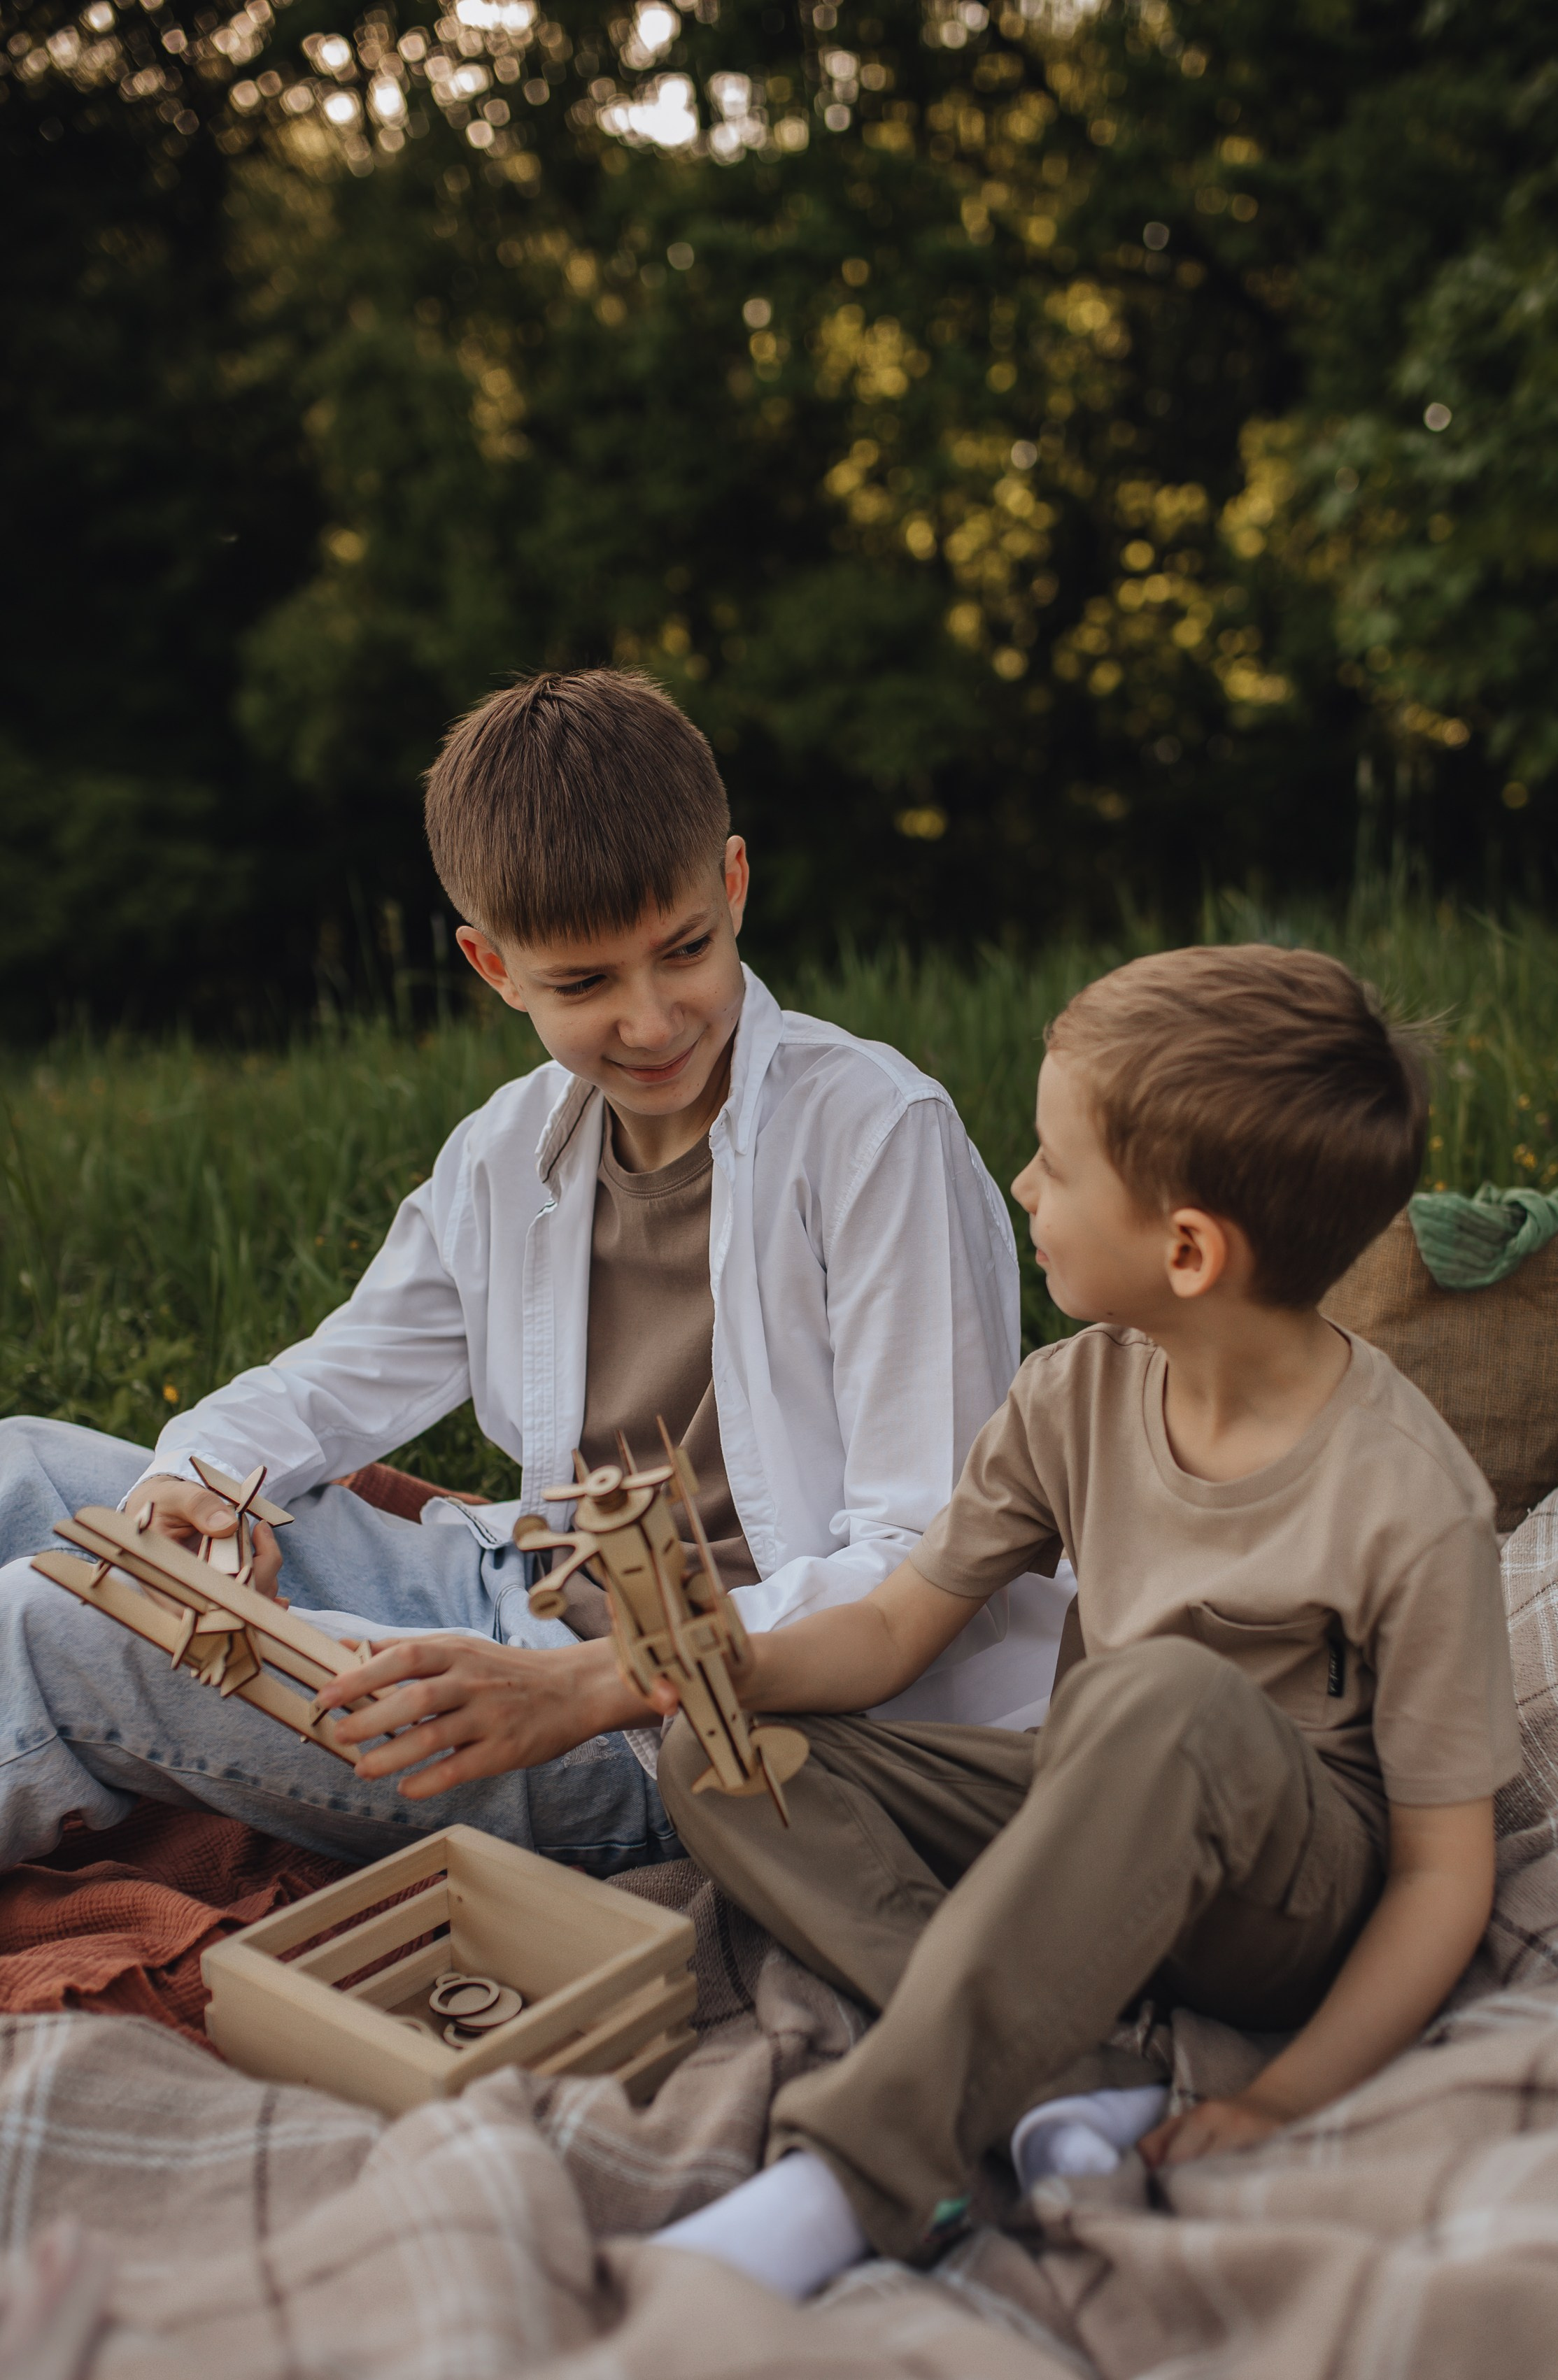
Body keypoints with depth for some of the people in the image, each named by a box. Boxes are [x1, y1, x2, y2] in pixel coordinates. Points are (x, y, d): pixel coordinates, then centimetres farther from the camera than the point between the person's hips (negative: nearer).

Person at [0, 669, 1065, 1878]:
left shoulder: (878, 1131, -17)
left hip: (677, 1731, -7)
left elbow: (925, 1561, -20)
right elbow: (348, 1374, 17)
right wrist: (191, 1478, -6)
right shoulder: (507, 1152, 4)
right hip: (518, 1599, 7)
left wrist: (587, 1686, -30)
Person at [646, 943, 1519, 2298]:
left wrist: (1278, 2107, -23)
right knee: (718, 1760, -12)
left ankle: (859, 2168, -34)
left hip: (1306, 1902, -6)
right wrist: (738, 1669, -19)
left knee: (1168, 1693, -40)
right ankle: (1069, 2087, -25)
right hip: (1101, 1837, 6)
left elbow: (1446, 1872, -14)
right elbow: (894, 1631, 1)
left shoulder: (1409, 1508, -21)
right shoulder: (1077, 1397, -6)